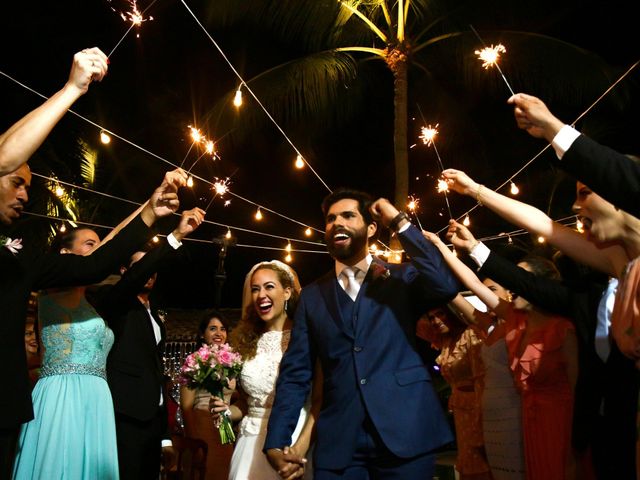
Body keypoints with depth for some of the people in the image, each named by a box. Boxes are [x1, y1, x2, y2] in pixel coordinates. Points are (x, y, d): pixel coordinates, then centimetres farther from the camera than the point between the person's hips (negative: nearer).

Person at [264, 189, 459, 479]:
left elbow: (445, 287, -16)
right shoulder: (312, 296, 10)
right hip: (337, 443, 2)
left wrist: (400, 223, -10)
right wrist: (276, 442, -2)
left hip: (405, 435, -1)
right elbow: (295, 373, 7)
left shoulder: (402, 278, 5)